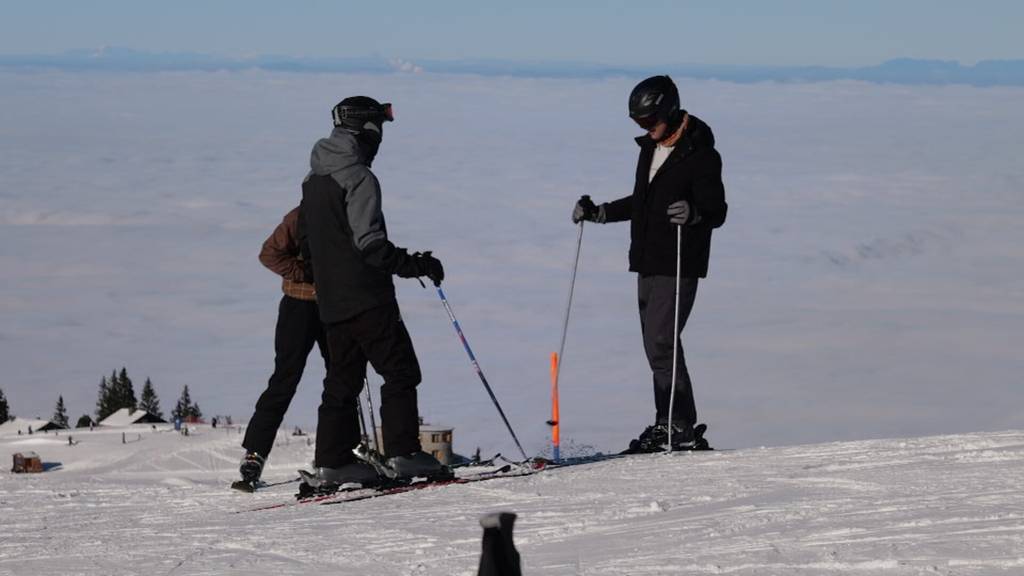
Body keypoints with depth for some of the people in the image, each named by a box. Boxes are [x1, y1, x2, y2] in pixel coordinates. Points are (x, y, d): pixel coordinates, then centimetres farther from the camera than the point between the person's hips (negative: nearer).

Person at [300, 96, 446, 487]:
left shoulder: (313, 181, 14)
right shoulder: (359, 179, -14)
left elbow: (306, 242, 20)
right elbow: (370, 244, -20)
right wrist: (415, 264, -13)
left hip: (331, 301, 8)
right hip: (367, 298, -8)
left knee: (342, 379, 11)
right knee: (400, 371, -3)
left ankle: (332, 461, 8)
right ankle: (402, 452, -8)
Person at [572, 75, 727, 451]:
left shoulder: (701, 155, -12)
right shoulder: (650, 149, 14)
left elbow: (718, 211, -15)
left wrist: (693, 213, -35)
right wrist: (600, 213, 22)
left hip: (679, 266, -9)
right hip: (648, 265, 9)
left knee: (660, 344, -14)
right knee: (657, 345, 9)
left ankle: (681, 428, -10)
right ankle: (669, 423, 14)